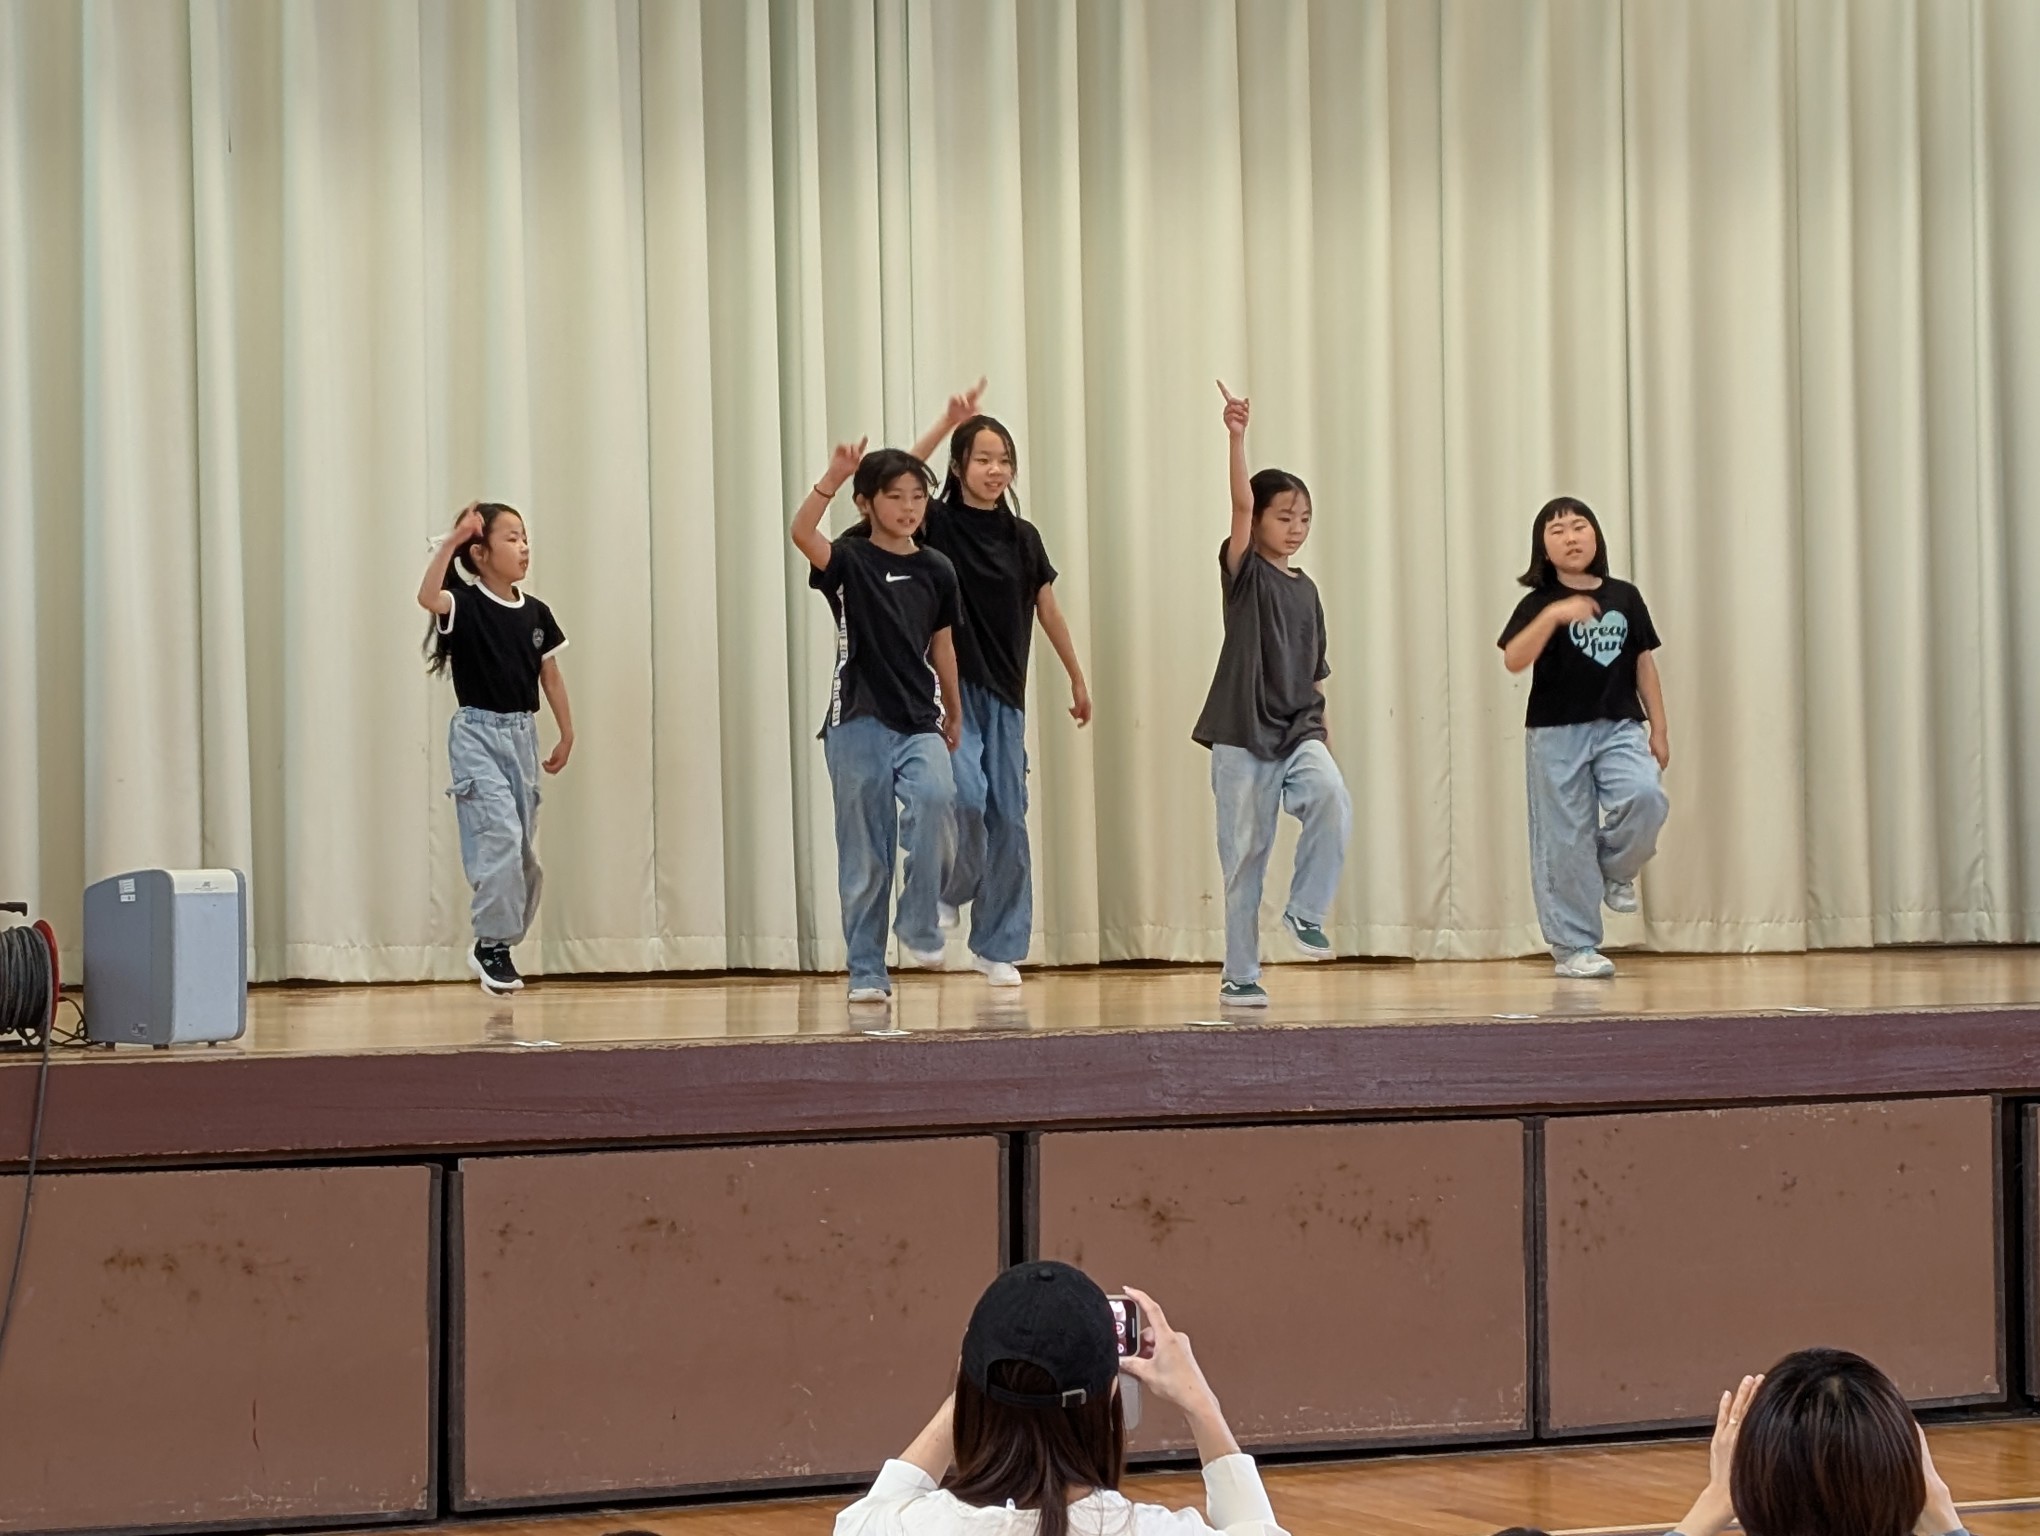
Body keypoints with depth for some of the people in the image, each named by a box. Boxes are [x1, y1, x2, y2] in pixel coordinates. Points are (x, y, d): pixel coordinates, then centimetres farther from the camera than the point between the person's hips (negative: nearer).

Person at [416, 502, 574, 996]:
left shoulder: (535, 613, 6)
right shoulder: (465, 604, -9)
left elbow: (550, 676, 13)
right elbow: (427, 597, -32)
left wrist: (567, 736, 13)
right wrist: (451, 541, -35)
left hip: (522, 733, 6)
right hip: (478, 733, -6)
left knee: (524, 847, 8)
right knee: (500, 833, -18)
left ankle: (494, 945, 21)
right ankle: (493, 944, -7)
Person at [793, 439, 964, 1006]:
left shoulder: (935, 569, 9)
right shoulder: (850, 562, -1)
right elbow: (801, 533, -22)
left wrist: (954, 714, 25)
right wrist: (833, 478, -31)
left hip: (919, 723, 2)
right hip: (859, 723, -2)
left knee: (935, 797, -28)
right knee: (864, 853, 2)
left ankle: (920, 923, -12)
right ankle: (866, 972, 12)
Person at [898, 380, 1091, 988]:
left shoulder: (1023, 538, 7)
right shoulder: (938, 525, -4)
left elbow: (1048, 611, 15)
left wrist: (1078, 681, 20)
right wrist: (947, 424, -28)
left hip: (1004, 692, 4)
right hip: (949, 685, -4)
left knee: (1007, 814, 3)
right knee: (967, 794, -22)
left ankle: (998, 945, 12)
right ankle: (951, 893, 6)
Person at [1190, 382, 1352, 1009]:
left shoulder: (1306, 590, 12)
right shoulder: (1244, 573, -1)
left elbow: (1314, 675, 15)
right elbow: (1241, 505, -17)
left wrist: (1322, 734, 11)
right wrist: (1237, 439, -29)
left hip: (1298, 731, 4)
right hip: (1244, 732, -4)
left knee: (1333, 799, -26)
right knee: (1244, 854, 0)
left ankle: (1306, 911, -9)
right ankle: (1239, 976, 9)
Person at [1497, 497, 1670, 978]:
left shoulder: (1625, 598, 8)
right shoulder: (1539, 603, -2)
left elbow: (1644, 664, 13)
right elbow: (1513, 660, -17)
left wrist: (1659, 730, 11)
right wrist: (1553, 615, -29)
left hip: (1619, 727, 2)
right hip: (1557, 733, -2)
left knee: (1645, 795, -24)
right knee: (1565, 840, 0)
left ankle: (1616, 870, 6)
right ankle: (1574, 947, 10)